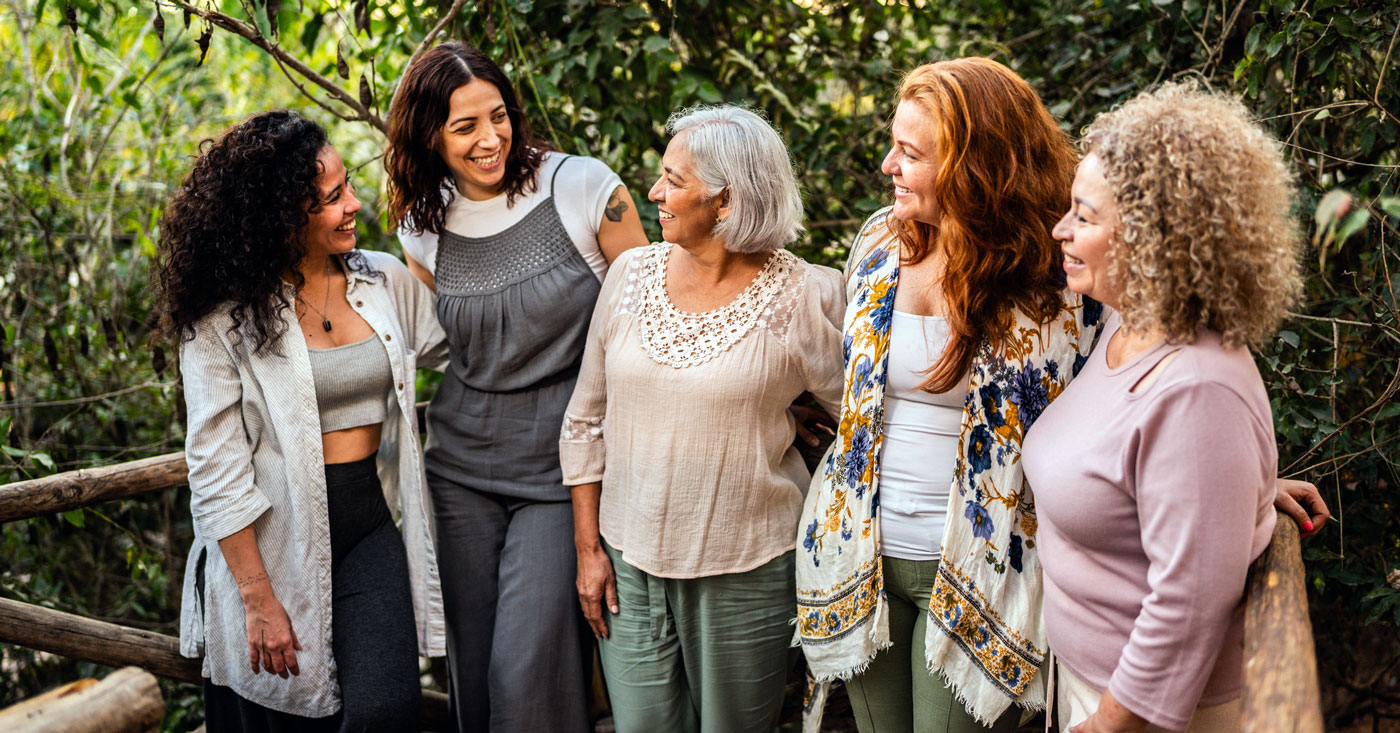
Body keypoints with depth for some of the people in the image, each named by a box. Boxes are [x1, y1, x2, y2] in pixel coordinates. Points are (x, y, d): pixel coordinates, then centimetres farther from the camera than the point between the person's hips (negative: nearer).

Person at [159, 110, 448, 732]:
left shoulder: (387, 282, 5)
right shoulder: (223, 319, -9)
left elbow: (459, 352, 21)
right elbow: (217, 470, -11)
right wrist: (257, 598, -14)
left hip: (370, 526, 3)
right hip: (272, 540, -3)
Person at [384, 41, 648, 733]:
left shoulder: (582, 187, -9)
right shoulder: (424, 228, 3)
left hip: (562, 466, -4)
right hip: (462, 465, 4)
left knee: (527, 673, -10)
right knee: (471, 666, 10)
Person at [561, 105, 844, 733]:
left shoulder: (801, 297, -10)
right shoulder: (633, 274, 1)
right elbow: (586, 419, 7)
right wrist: (588, 546, 6)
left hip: (747, 568, -3)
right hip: (630, 560, 3)